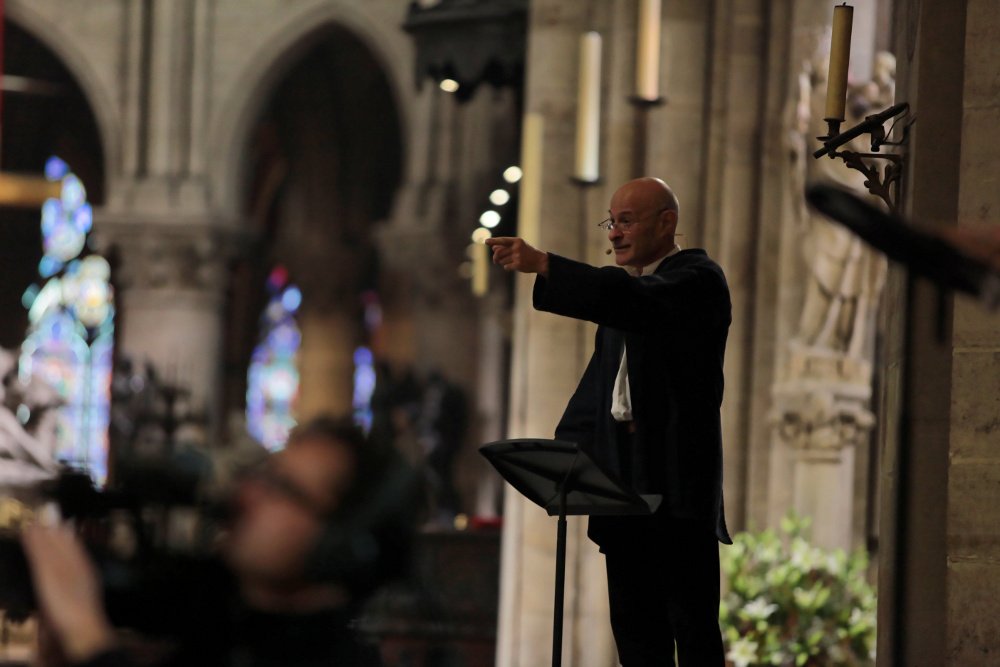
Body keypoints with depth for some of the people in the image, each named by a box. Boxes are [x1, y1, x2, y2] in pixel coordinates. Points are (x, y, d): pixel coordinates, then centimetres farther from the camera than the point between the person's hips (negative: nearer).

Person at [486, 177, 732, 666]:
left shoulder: (698, 278, -4)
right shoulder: (621, 287, 21)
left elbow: (642, 301, -24)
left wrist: (543, 265, -32)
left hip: (678, 477, -8)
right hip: (623, 480, 8)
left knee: (693, 625, -8)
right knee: (634, 626, 6)